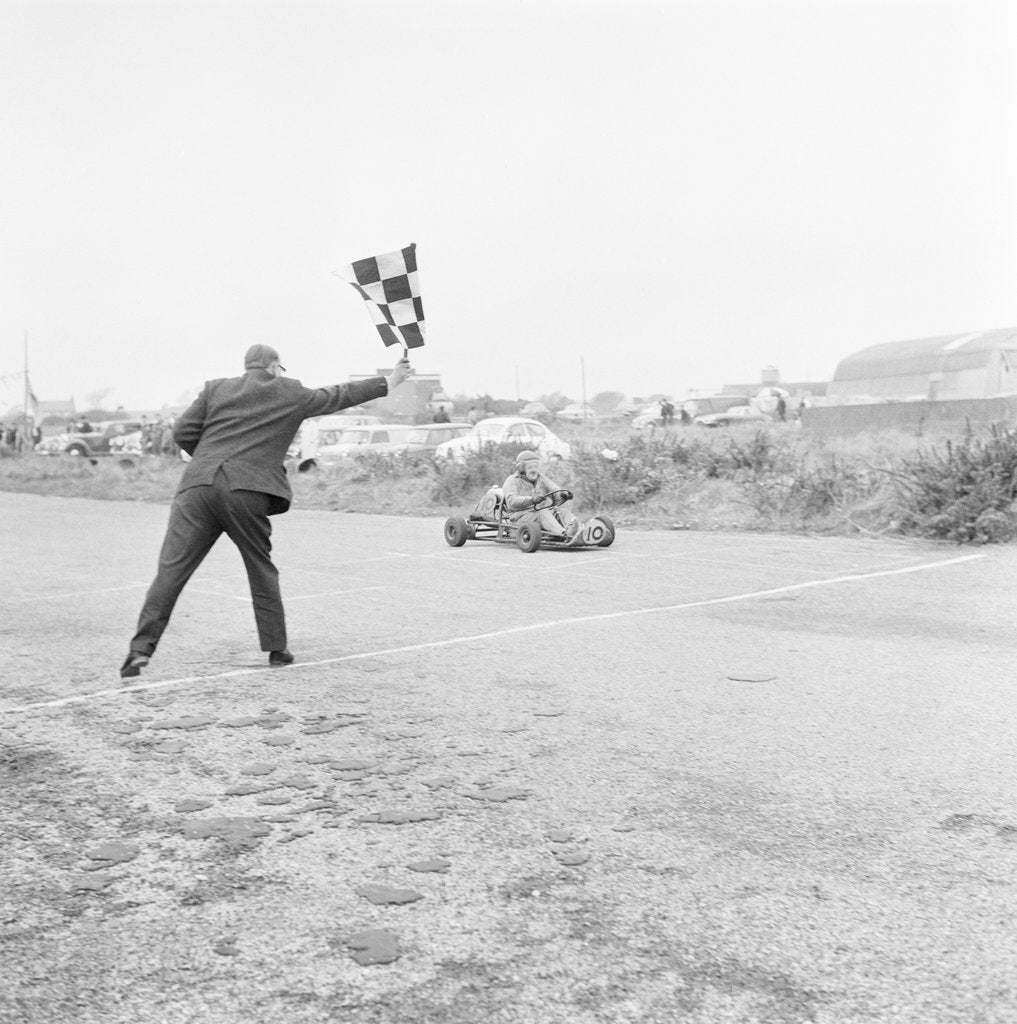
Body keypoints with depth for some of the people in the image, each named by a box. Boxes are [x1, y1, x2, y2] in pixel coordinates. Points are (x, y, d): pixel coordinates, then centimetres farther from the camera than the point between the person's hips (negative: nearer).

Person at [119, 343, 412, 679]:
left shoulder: (215, 388, 17)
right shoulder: (291, 394, 13)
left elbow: (182, 431, 11)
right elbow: (338, 396, 23)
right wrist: (389, 381, 34)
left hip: (198, 485, 2)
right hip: (247, 492, -2)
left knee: (171, 569, -2)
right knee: (261, 571, 14)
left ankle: (141, 648, -10)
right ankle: (276, 648, 19)